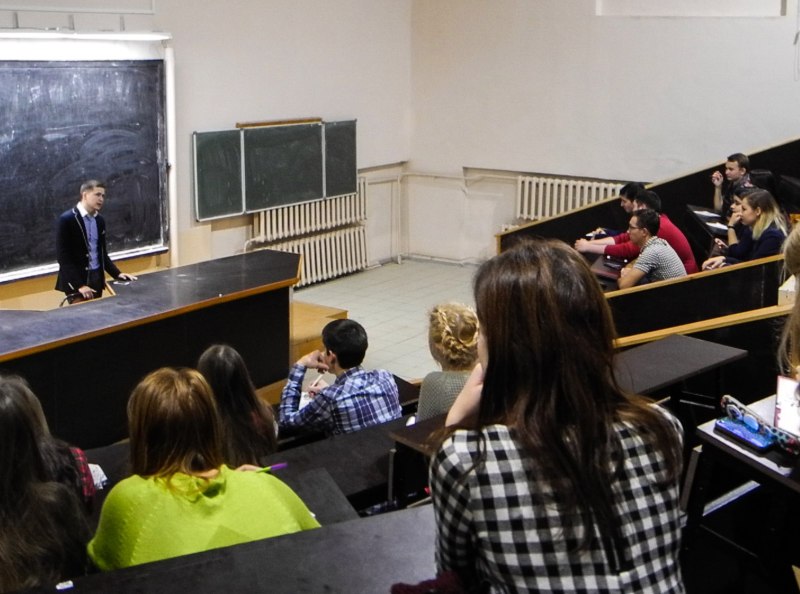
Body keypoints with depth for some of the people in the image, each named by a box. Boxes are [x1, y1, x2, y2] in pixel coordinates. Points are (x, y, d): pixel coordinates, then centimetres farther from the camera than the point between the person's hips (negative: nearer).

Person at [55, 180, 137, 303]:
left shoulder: (99, 220, 10)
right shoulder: (67, 219, -11)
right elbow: (63, 256, -15)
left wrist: (117, 273, 5)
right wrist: (79, 285, -20)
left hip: (96, 278, 6)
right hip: (75, 282, -6)